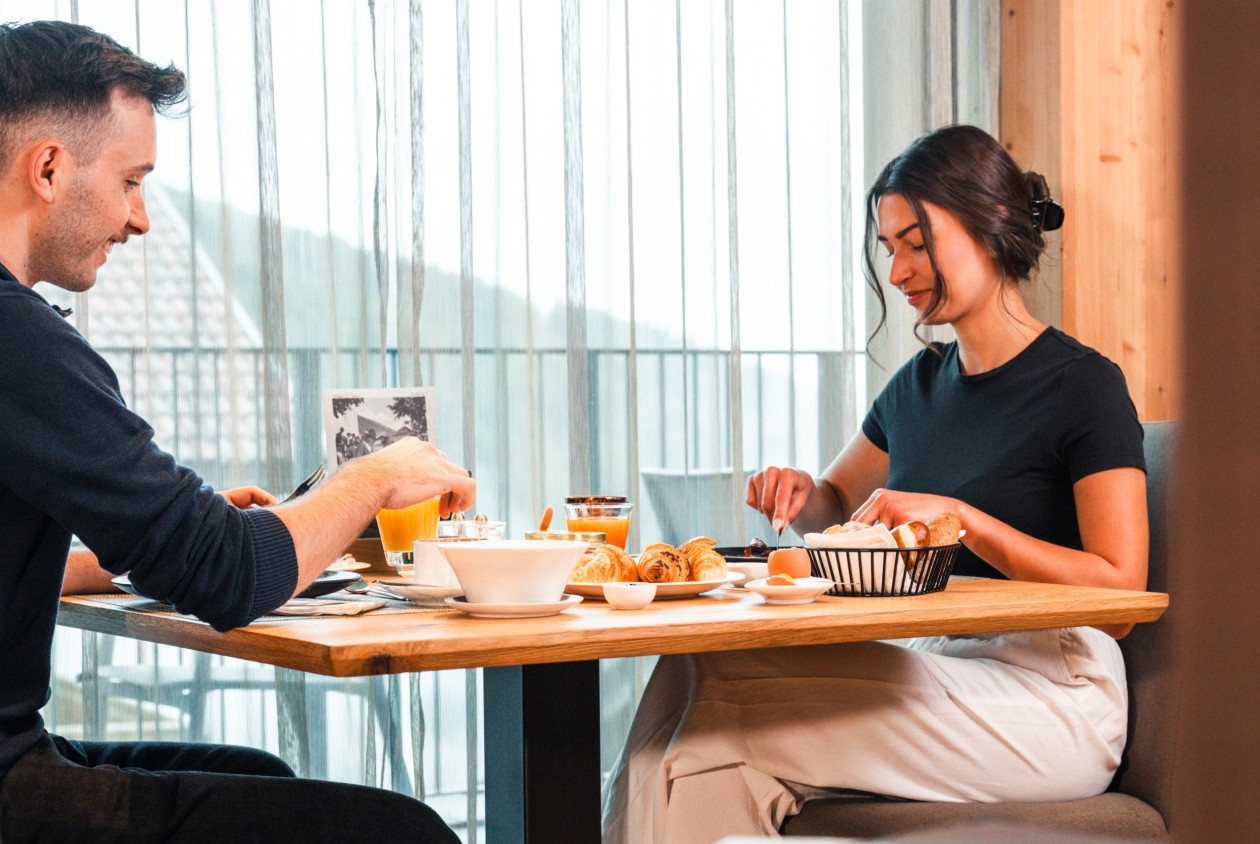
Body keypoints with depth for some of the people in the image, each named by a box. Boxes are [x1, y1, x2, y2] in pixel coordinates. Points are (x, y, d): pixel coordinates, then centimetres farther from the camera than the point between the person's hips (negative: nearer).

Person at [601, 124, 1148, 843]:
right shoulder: (921, 384, 17)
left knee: (713, 683, -24)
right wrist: (801, 494, 9)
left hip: (1050, 702, -7)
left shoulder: (1084, 384, -5)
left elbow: (1120, 589, -12)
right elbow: (838, 501, 34)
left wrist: (959, 515, -18)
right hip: (935, 669, 7)